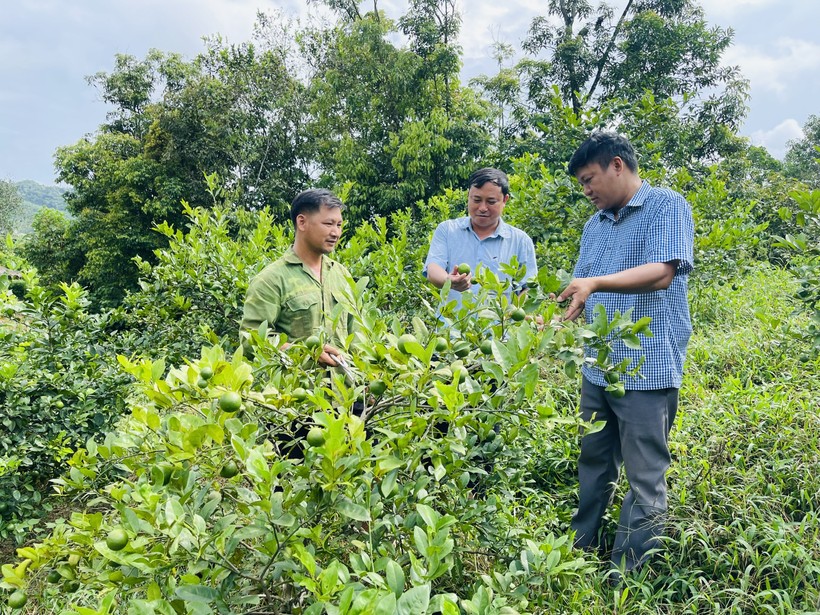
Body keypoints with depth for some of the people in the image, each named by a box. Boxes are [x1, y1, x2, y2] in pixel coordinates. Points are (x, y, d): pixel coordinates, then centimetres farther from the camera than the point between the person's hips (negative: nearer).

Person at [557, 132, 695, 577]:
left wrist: (597, 283, -33)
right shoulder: (595, 225, 16)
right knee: (593, 466, 17)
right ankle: (580, 553, 33)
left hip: (647, 369, -7)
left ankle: (628, 577, 14)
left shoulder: (667, 207, -6)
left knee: (644, 478, 2)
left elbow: (662, 273, -20)